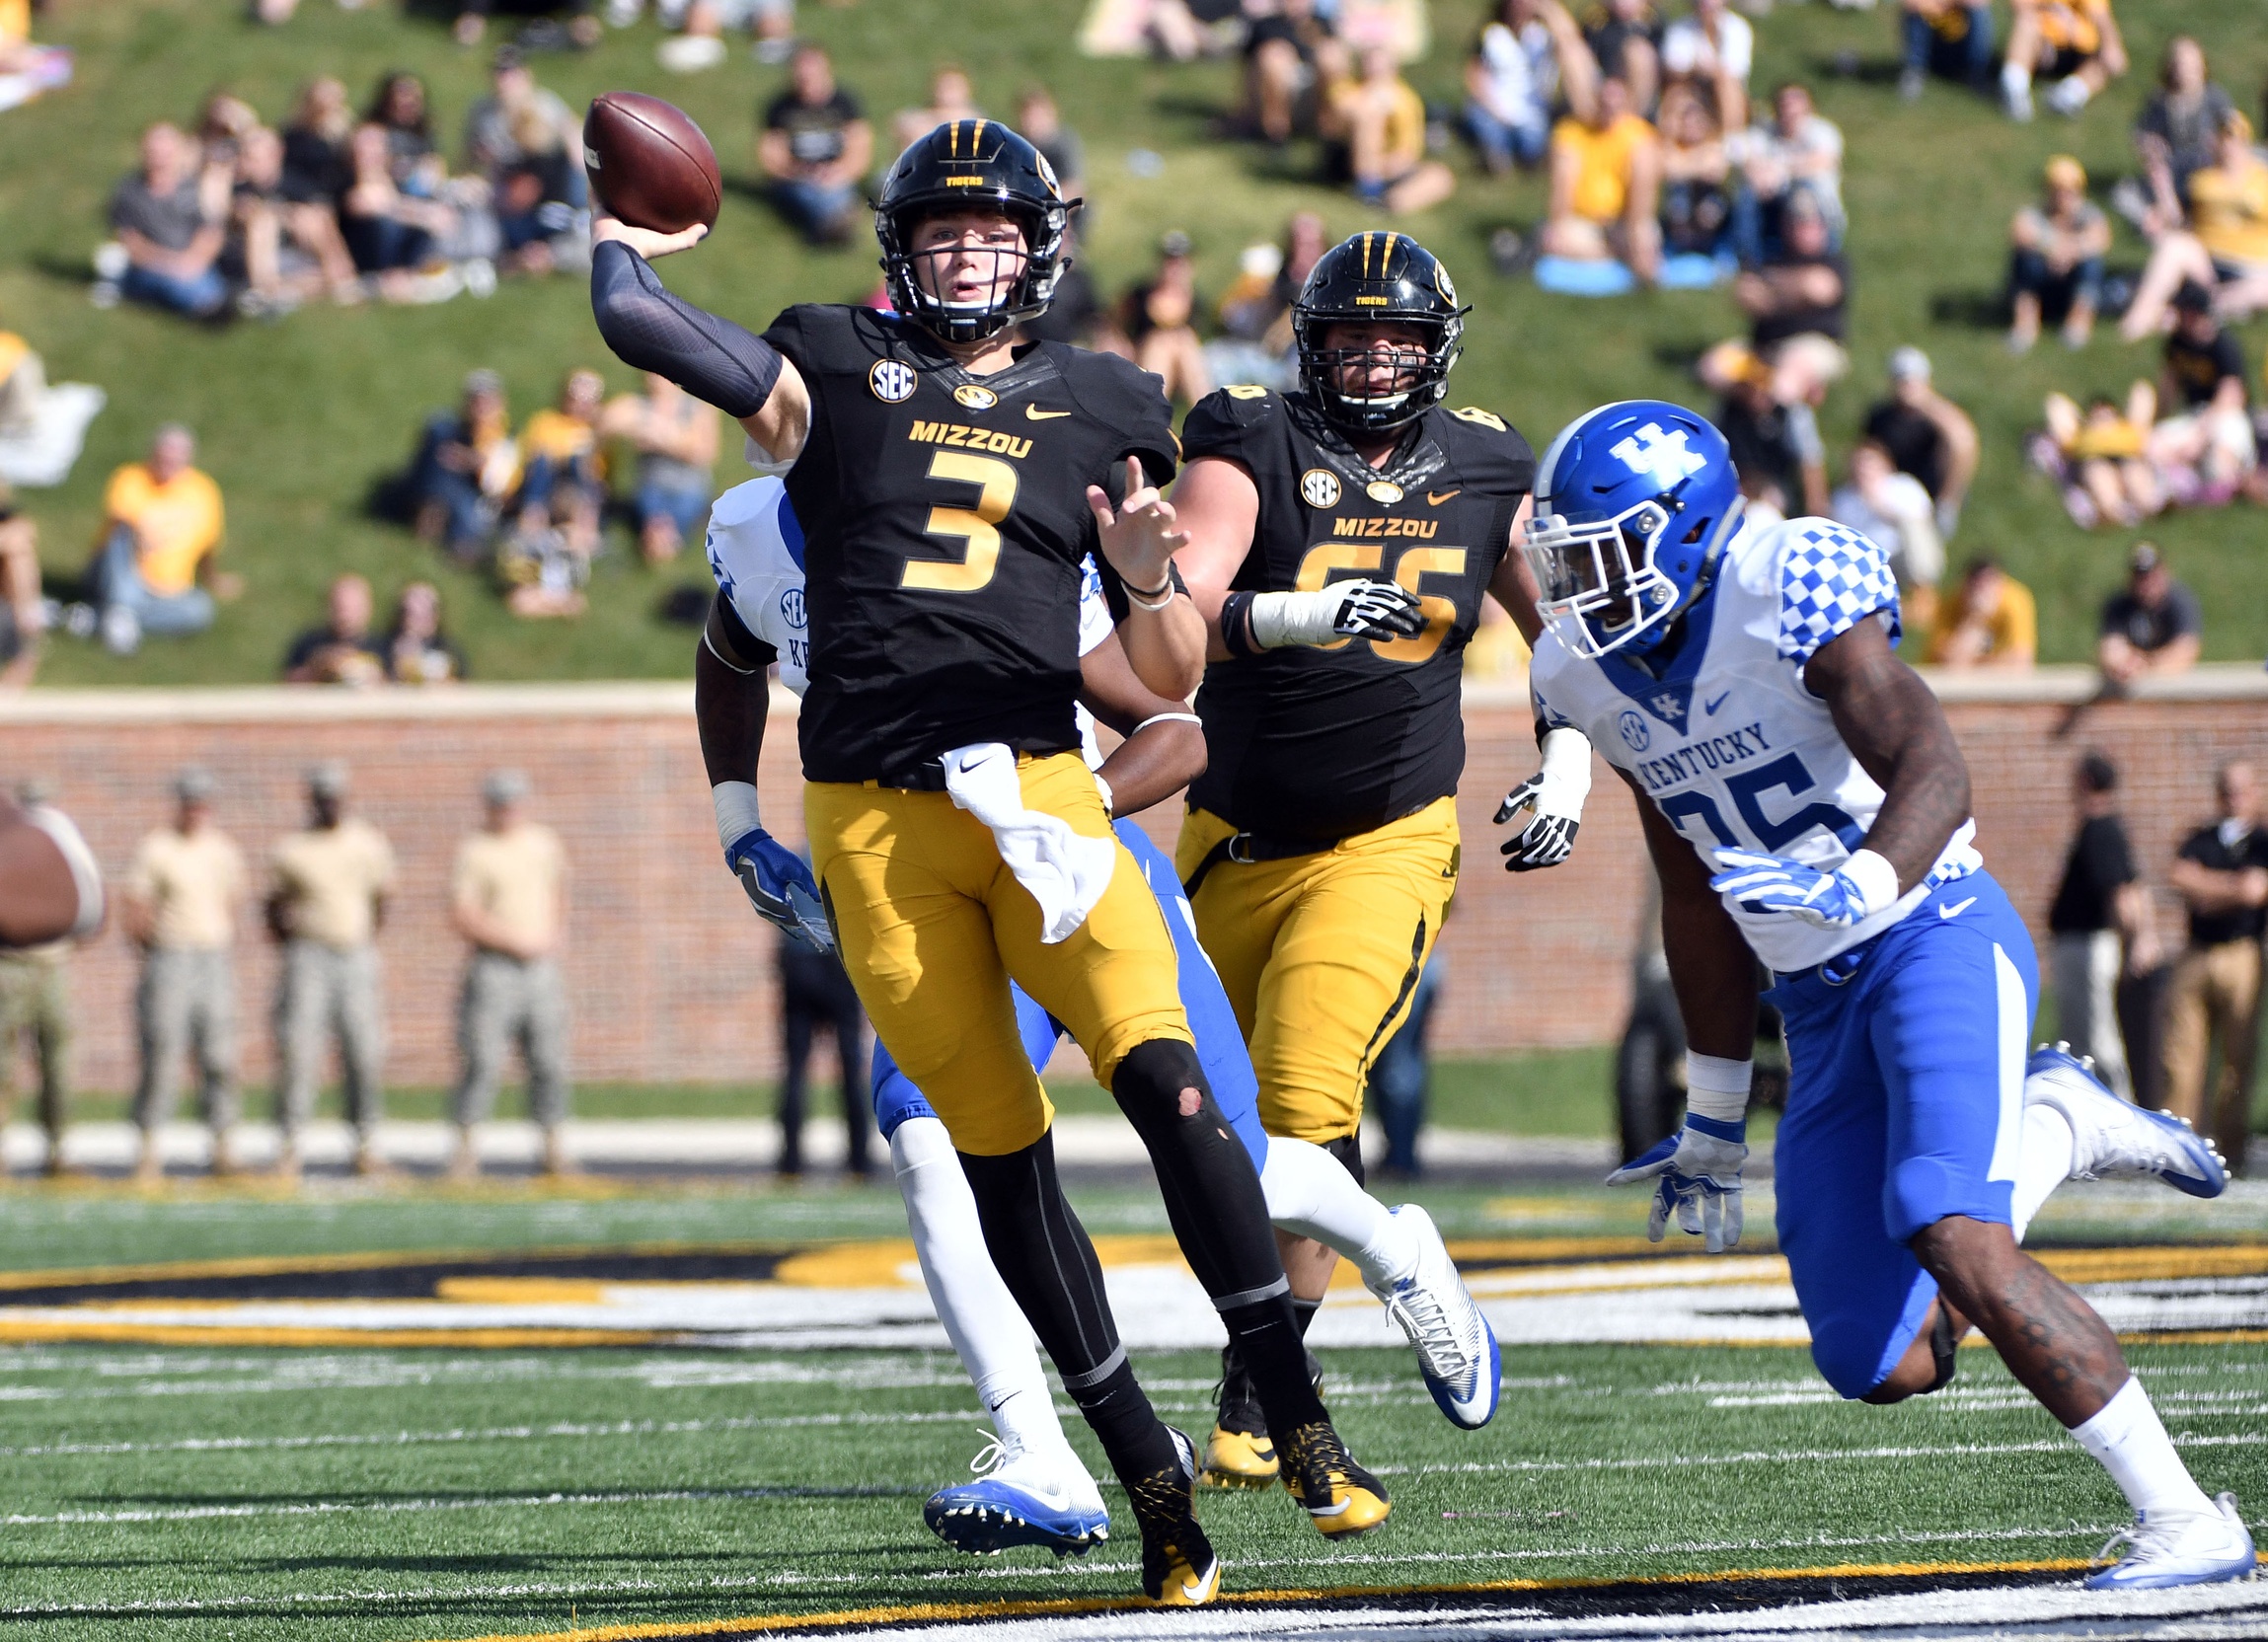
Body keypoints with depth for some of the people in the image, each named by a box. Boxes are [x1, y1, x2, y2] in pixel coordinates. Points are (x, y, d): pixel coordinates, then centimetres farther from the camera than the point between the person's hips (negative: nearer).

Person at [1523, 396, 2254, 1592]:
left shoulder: (1786, 593, -16)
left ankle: (2185, 1522, -16)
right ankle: (2053, 1129, 25)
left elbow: (1933, 771, -27)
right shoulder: (1587, 677, 6)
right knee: (1885, 1367, 0)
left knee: (1955, 1246, -27)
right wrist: (1713, 1120, 21)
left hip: (1936, 940, -7)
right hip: (1822, 1002, 7)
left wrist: (1859, 885, -47)